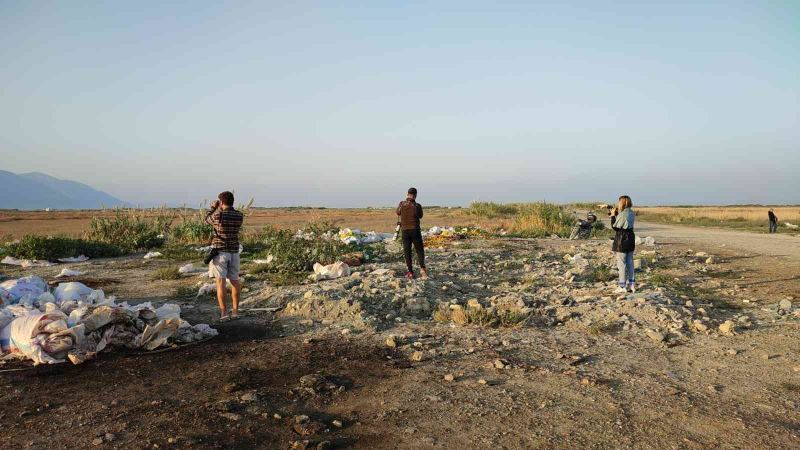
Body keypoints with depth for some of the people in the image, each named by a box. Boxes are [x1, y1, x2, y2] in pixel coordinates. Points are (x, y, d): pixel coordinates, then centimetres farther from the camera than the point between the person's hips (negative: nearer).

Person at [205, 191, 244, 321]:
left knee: (220, 281, -4)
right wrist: (223, 210, 21)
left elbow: (207, 219, 8)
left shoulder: (218, 216, -14)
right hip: (234, 251, 4)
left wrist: (213, 207, 22)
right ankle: (235, 311, 18)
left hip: (219, 251, -4)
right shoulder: (240, 216, -3)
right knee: (234, 280, 14)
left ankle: (224, 313, -8)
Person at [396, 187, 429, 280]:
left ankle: (410, 272, 3)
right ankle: (422, 268, -15)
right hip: (415, 230, -1)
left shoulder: (402, 204, -2)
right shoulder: (417, 206, -7)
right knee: (419, 250, 7)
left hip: (405, 230, 1)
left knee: (407, 251, 7)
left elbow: (398, 213, 18)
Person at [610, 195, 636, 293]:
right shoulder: (632, 213, 7)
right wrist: (616, 214, 9)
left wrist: (613, 215, -6)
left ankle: (622, 286, 3)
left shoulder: (622, 215, -20)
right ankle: (631, 284, 22)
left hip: (622, 241, -8)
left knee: (621, 263, -1)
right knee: (630, 262, 15)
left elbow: (614, 227, -14)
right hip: (630, 239, 9)